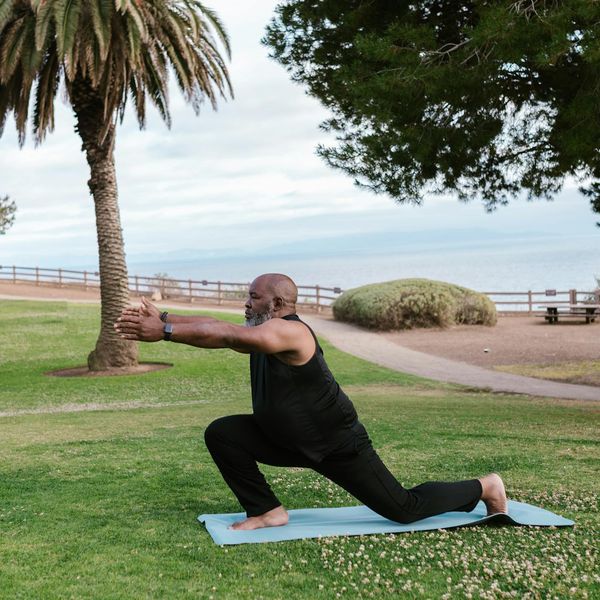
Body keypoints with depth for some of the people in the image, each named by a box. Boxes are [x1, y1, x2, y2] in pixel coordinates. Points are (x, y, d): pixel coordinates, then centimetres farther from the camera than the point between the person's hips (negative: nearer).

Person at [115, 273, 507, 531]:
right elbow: (218, 329, -1)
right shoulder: (262, 337, 3)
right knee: (222, 434, -8)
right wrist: (164, 318, -12)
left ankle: (483, 487, 23)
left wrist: (163, 332, -39)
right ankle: (267, 511, 2)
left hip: (339, 445, -8)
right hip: (291, 440, 8)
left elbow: (227, 335, -38)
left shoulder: (289, 332, -27)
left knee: (405, 509, 0)